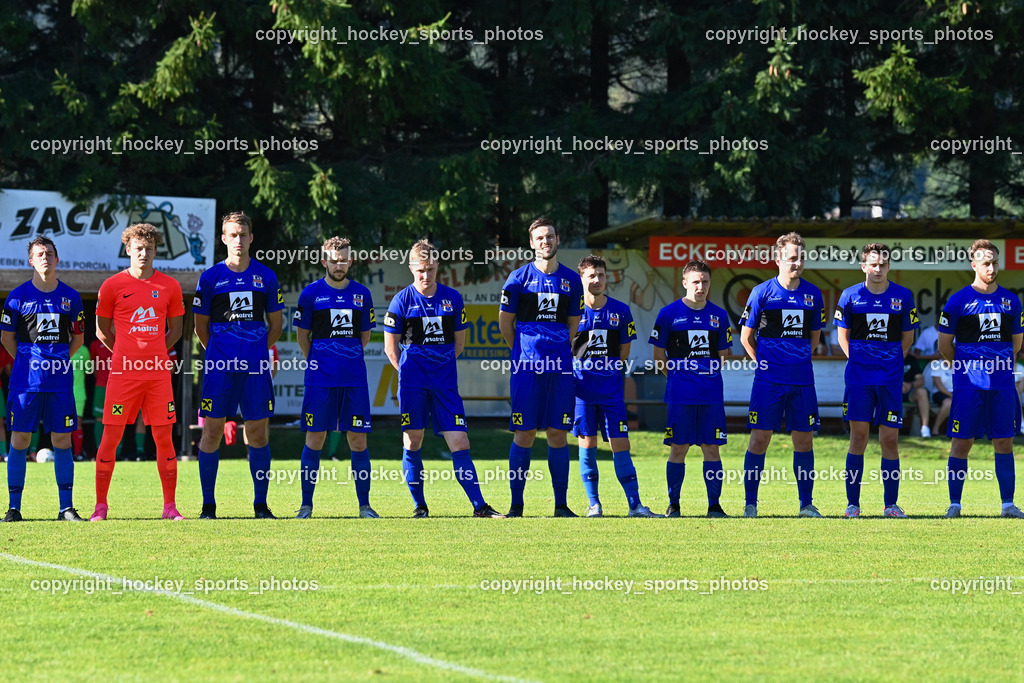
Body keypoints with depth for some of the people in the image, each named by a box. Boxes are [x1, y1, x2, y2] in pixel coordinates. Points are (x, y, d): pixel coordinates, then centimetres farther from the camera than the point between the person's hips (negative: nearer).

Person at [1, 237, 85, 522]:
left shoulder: (70, 297, 7)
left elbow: (78, 338, 16)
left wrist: (59, 361, 7)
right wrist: (28, 362, 6)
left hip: (60, 380, 2)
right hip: (26, 380, -2)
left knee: (62, 440, 1)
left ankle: (66, 507, 5)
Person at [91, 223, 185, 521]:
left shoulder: (169, 286, 7)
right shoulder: (112, 286, 1)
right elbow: (102, 330, 10)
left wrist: (154, 353, 7)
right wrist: (127, 355, 8)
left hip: (158, 373, 2)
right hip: (123, 373, -2)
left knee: (164, 437, 1)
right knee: (111, 437, -2)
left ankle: (170, 506, 6)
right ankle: (100, 505, 4)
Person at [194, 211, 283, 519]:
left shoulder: (266, 276, 8)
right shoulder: (211, 277, 4)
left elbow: (275, 325, 15)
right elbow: (201, 325, 11)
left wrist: (257, 353, 10)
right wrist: (220, 355, 10)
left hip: (256, 367, 1)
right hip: (220, 367, -1)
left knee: (258, 433, 1)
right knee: (212, 431, -2)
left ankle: (261, 504, 9)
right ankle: (208, 504, 4)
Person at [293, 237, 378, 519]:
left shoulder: (361, 294, 8)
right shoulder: (311, 293, 1)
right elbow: (302, 335, 10)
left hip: (354, 378, 2)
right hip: (320, 378, -2)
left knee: (358, 439, 1)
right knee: (315, 438, -1)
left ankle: (364, 504, 6)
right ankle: (306, 504, 6)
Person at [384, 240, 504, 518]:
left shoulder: (453, 298, 6)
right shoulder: (402, 301, 0)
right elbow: (390, 347, 6)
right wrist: (408, 372, 5)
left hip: (445, 381, 1)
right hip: (413, 382, -1)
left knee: (460, 442, -4)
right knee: (412, 442, 1)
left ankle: (479, 505, -4)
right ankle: (419, 505, 12)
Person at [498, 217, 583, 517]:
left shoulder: (571, 280, 9)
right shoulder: (519, 278, 0)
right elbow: (505, 321, 9)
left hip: (560, 367, 2)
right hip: (527, 367, -2)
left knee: (558, 433, 2)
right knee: (524, 434, -3)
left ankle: (561, 505, 7)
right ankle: (516, 505, 2)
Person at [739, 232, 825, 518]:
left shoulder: (813, 294, 7)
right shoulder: (762, 292, -3)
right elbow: (746, 336, 4)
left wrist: (800, 360, 13)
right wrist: (762, 362, 3)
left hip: (802, 380, 3)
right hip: (769, 380, -3)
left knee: (804, 440, 4)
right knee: (759, 438, -4)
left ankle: (806, 503, 12)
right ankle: (750, 503, 3)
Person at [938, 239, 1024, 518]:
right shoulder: (958, 301, -2)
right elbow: (944, 344, 4)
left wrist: (1000, 364, 13)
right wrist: (966, 367, 8)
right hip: (969, 385, -3)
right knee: (962, 443, -1)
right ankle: (954, 503, 5)